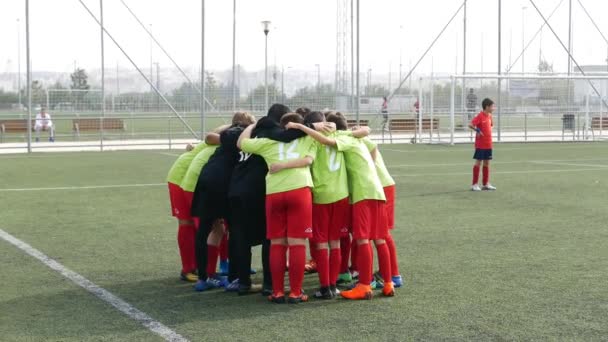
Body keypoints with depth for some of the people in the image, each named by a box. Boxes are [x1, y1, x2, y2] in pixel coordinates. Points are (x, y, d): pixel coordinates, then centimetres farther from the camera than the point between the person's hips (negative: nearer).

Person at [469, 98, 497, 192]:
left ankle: (486, 184, 18)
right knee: (478, 162, -3)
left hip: (488, 144, 8)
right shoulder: (480, 116, -14)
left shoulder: (489, 116, 10)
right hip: (480, 144, -8)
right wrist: (477, 130, -24)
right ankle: (475, 184, 1)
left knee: (486, 163, 11)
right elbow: (470, 125, -24)